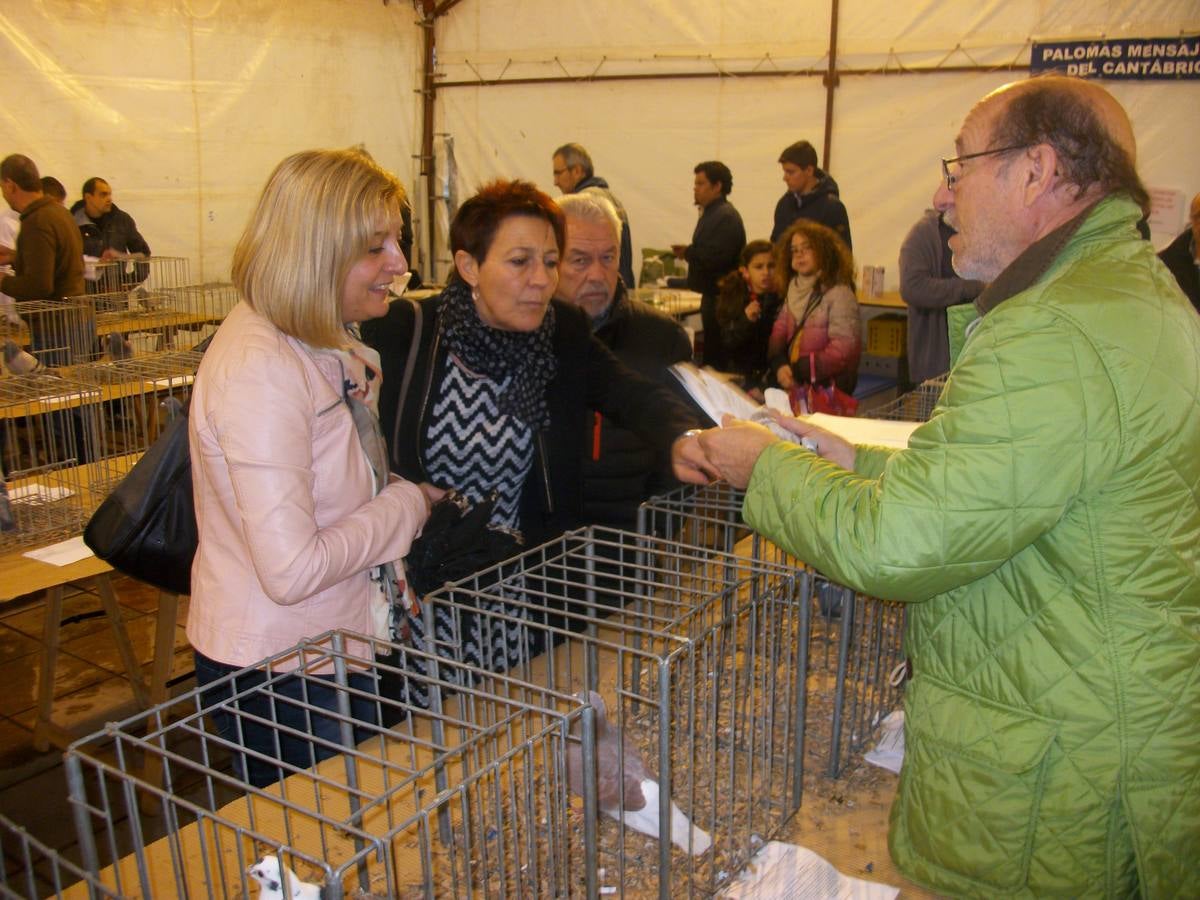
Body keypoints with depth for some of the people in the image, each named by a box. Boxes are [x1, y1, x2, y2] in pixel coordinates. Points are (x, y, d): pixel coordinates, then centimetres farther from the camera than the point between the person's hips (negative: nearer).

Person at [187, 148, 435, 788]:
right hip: (278, 675, -9)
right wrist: (409, 504, -16)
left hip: (337, 649, 9)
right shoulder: (259, 369, -25)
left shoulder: (326, 346, 5)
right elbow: (292, 570, -29)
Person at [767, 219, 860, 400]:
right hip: (793, 385, 7)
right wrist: (780, 365, -12)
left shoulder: (839, 294, -12)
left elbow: (843, 350, -17)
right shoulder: (794, 289, 12)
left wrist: (799, 370, -16)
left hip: (828, 390, -6)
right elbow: (779, 330, 6)